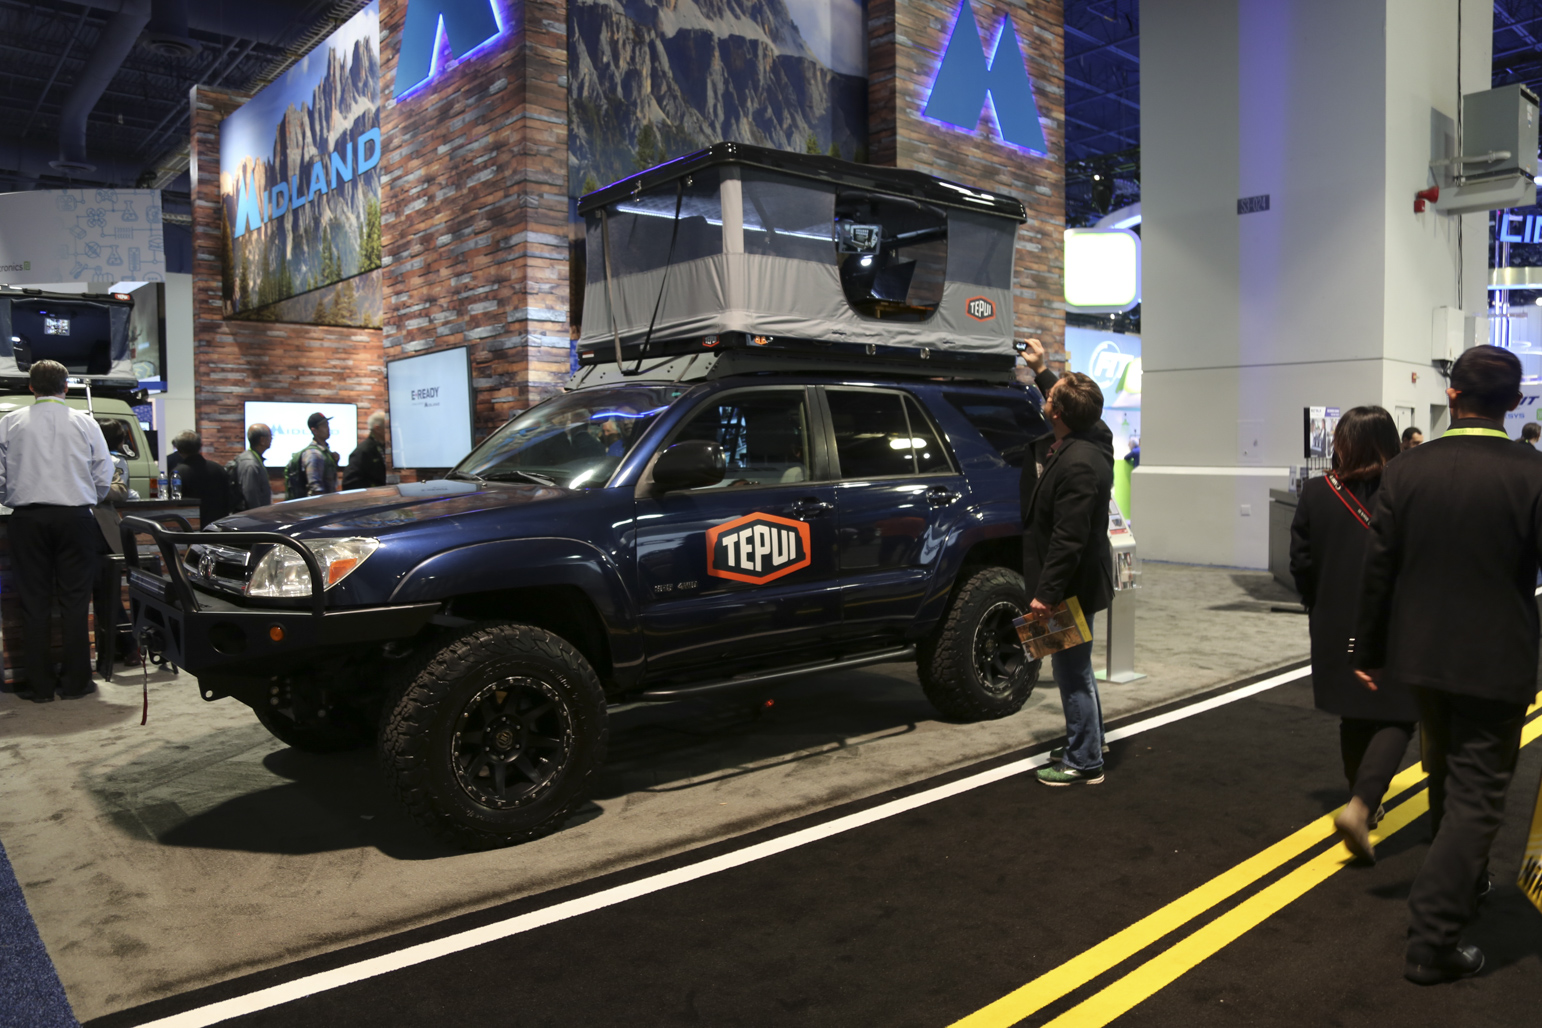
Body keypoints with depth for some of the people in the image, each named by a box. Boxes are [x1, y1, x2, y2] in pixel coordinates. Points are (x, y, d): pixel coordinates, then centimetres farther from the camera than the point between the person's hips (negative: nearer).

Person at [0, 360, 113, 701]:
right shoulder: (85, 422, 0)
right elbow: (104, 477, 1)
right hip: (75, 516, -1)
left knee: (34, 601, 6)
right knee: (74, 601, 3)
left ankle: (40, 685, 10)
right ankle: (75, 682, 6)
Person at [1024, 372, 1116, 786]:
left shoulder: (1077, 464, -26)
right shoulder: (1086, 445, 5)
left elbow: (1069, 539, -28)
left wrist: (1046, 592, -24)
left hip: (1073, 583, -11)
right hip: (1080, 581, 11)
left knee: (1072, 671, -1)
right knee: (1075, 667, 23)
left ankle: (1084, 763, 11)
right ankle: (1089, 741, 38)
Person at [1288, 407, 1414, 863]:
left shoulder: (1316, 492, -6)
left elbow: (1301, 561, -2)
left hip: (1337, 629, 3)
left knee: (1354, 718, 18)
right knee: (1396, 719, 6)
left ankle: (1363, 804, 32)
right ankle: (1360, 806, -11)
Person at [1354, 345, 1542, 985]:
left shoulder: (1406, 470, -6)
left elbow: (1378, 571, -3)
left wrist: (1369, 653, 7)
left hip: (1422, 655, 3)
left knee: (1447, 778, 23)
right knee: (1477, 794, 4)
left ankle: (1465, 885, 45)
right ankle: (1433, 938, 1)